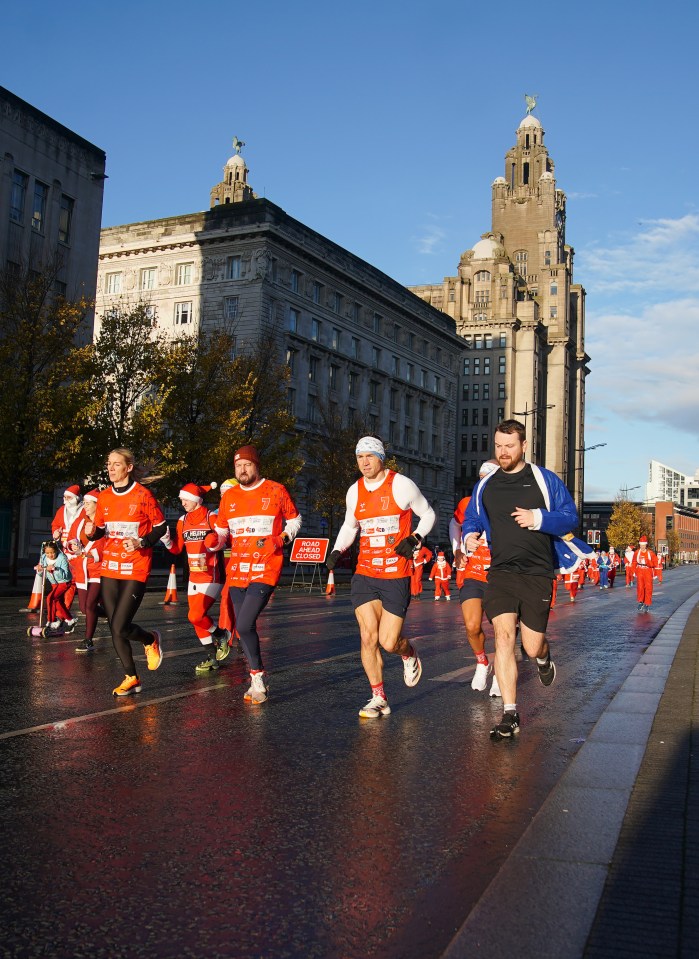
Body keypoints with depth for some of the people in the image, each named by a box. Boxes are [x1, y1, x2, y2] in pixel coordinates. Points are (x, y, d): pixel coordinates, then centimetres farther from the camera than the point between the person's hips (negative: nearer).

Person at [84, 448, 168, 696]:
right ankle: (132, 678, 22)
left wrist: (142, 542, -17)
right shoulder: (104, 497, 7)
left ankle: (151, 640, 21)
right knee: (114, 629, 6)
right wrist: (92, 532, -6)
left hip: (136, 570, -5)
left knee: (120, 627, -12)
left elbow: (161, 527, -2)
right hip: (110, 569, 6)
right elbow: (100, 529, 16)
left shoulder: (143, 495, -9)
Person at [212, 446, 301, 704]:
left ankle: (258, 679, 1)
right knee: (243, 628, 11)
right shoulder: (229, 496, 10)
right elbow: (222, 531, 18)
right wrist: (214, 541, -3)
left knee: (244, 625, -17)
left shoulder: (276, 491, -1)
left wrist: (282, 538, -7)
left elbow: (294, 520, 10)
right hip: (237, 570, 6)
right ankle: (257, 681, 26)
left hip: (266, 569, -5)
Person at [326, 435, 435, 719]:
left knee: (389, 642, -5)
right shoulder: (354, 492, 8)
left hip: (396, 575, -4)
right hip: (365, 574, 4)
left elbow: (427, 514, 7)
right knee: (368, 637, -5)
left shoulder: (401, 485, -5)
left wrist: (415, 538, -10)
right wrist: (337, 550, 7)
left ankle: (409, 656, 32)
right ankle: (378, 698, 10)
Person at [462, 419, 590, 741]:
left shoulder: (545, 480, 2)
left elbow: (570, 517, 0)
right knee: (503, 636, -14)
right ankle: (510, 715, -8)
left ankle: (544, 658, 42)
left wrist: (538, 518, -17)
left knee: (531, 647, 1)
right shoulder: (485, 486, 10)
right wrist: (469, 536, -1)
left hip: (537, 574, -2)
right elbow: (470, 519, 22)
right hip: (500, 572, 2)